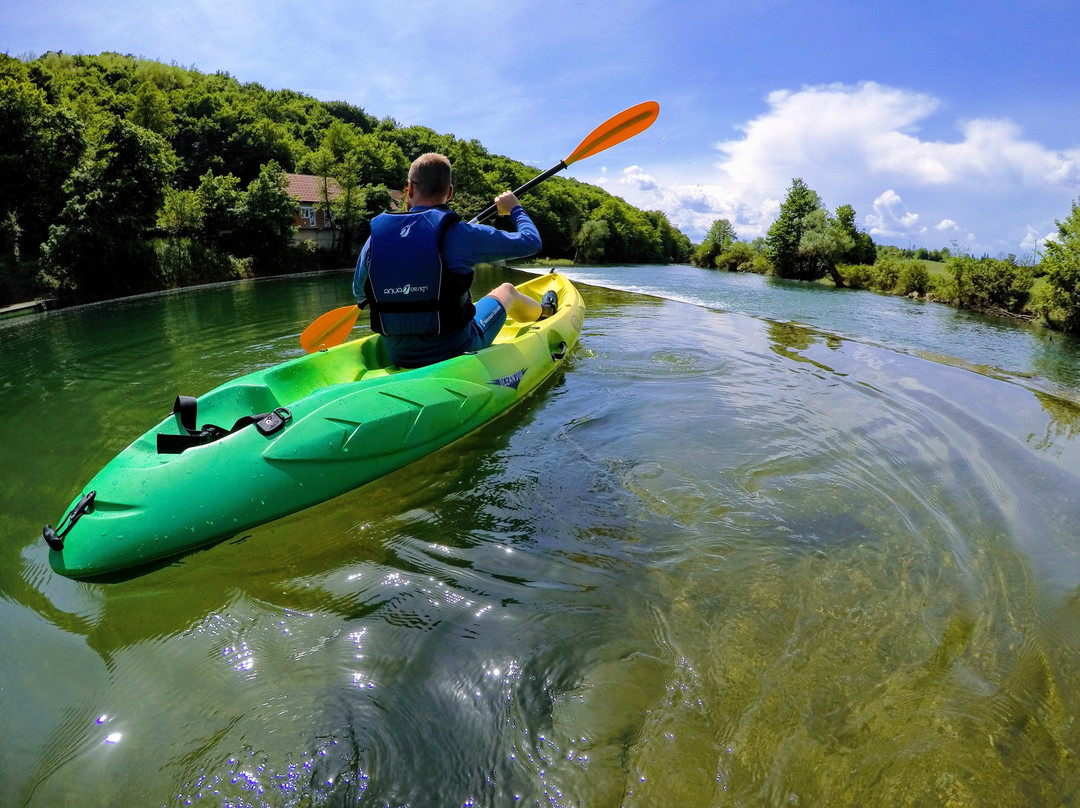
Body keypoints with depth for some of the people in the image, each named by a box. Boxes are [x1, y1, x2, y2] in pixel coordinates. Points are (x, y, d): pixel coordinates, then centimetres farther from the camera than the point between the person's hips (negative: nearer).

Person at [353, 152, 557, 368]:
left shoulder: (375, 237, -6)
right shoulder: (459, 234, -17)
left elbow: (358, 292, 12)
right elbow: (531, 241, -6)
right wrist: (515, 209, 15)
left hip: (399, 358, 3)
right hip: (456, 353, -3)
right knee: (506, 290, 24)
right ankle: (544, 311, 55)